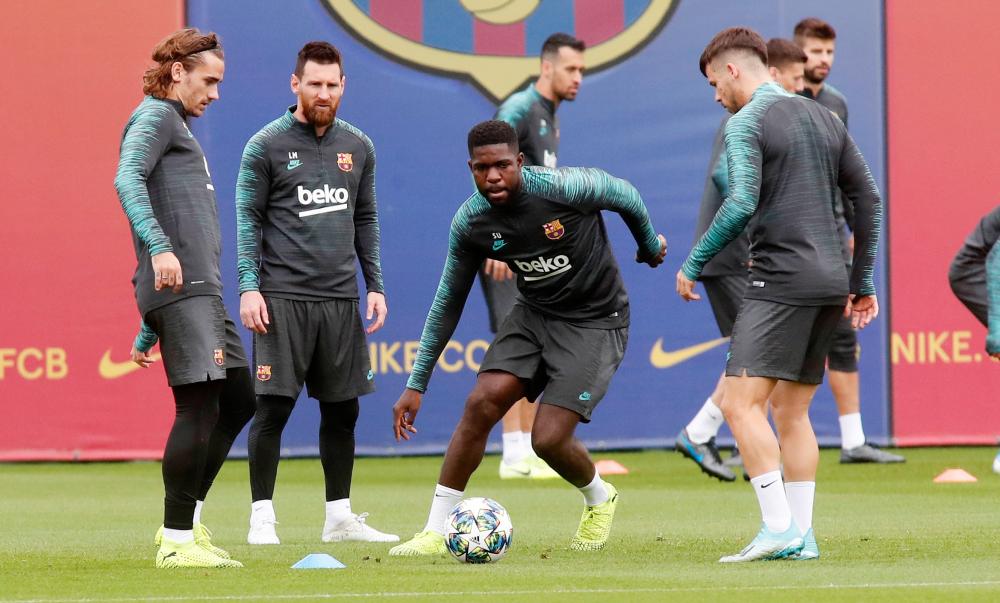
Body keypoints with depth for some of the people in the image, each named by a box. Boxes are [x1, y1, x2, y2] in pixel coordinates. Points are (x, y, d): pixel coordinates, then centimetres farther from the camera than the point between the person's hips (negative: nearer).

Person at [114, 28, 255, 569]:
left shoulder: (176, 128, 29)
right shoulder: (155, 118, -1)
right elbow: (127, 179, -22)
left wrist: (149, 333, 29)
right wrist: (158, 245, -36)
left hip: (201, 290, 10)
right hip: (179, 288, -10)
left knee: (238, 399, 12)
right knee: (199, 406, -11)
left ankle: (185, 521, 17)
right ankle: (176, 542, -7)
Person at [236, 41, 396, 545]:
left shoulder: (358, 147, 12)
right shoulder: (266, 146, -2)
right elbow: (248, 220, -3)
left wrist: (375, 284, 11)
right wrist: (248, 286, -12)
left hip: (341, 298, 5)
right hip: (283, 297, -5)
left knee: (342, 409, 7)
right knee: (273, 408, -7)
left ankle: (339, 517, 16)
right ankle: (262, 517, 0)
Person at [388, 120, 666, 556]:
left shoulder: (564, 188, -25)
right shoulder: (469, 223, -10)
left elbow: (626, 196, -3)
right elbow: (448, 302, 2)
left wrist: (651, 245, 16)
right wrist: (416, 385, 3)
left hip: (595, 323, -4)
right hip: (534, 314, 4)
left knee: (549, 439, -14)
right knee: (481, 403, -18)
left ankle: (599, 499, 21)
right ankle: (435, 532, -10)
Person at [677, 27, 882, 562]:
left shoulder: (745, 124, -6)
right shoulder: (825, 120, 18)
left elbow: (740, 205, -18)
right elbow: (868, 201, 18)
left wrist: (694, 264, -8)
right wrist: (862, 281, 24)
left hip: (781, 282, -8)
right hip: (831, 282, 8)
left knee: (741, 402, -10)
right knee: (792, 411, 12)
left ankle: (778, 527, -19)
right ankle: (802, 537, 8)